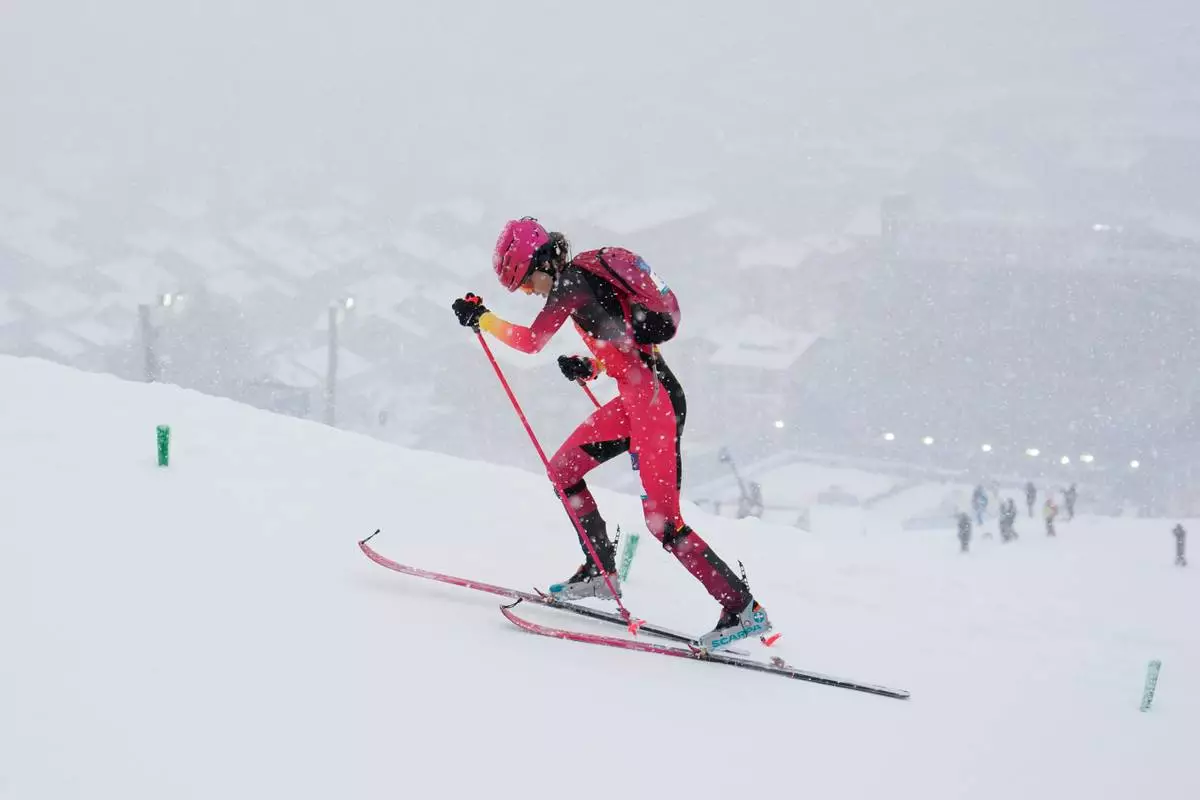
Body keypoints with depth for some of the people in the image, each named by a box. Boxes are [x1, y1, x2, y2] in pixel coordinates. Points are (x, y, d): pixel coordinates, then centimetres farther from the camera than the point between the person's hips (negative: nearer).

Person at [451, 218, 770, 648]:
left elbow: (530, 340, -14)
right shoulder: (589, 274, 17)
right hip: (637, 398, 10)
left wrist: (482, 318, -2)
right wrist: (591, 366, 12)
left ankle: (742, 607, -11)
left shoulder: (571, 280, -10)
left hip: (654, 398, -10)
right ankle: (600, 573, 21)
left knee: (662, 519, -11)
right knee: (562, 470, 15)